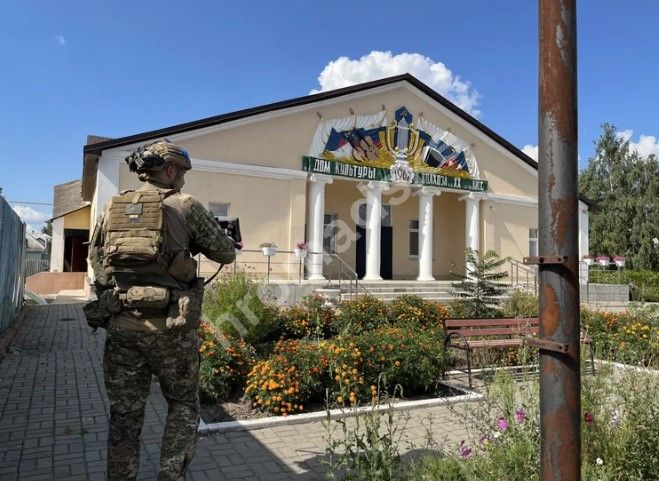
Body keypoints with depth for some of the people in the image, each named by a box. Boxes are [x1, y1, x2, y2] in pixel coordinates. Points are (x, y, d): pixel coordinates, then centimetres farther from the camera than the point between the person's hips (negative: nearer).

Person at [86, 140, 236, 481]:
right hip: (170, 327, -3)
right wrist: (230, 245, 25)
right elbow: (226, 254, 4)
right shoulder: (185, 206, -3)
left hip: (120, 325, 4)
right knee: (183, 405, 17)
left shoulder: (112, 208, 9)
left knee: (124, 415, 16)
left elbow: (96, 259, 16)